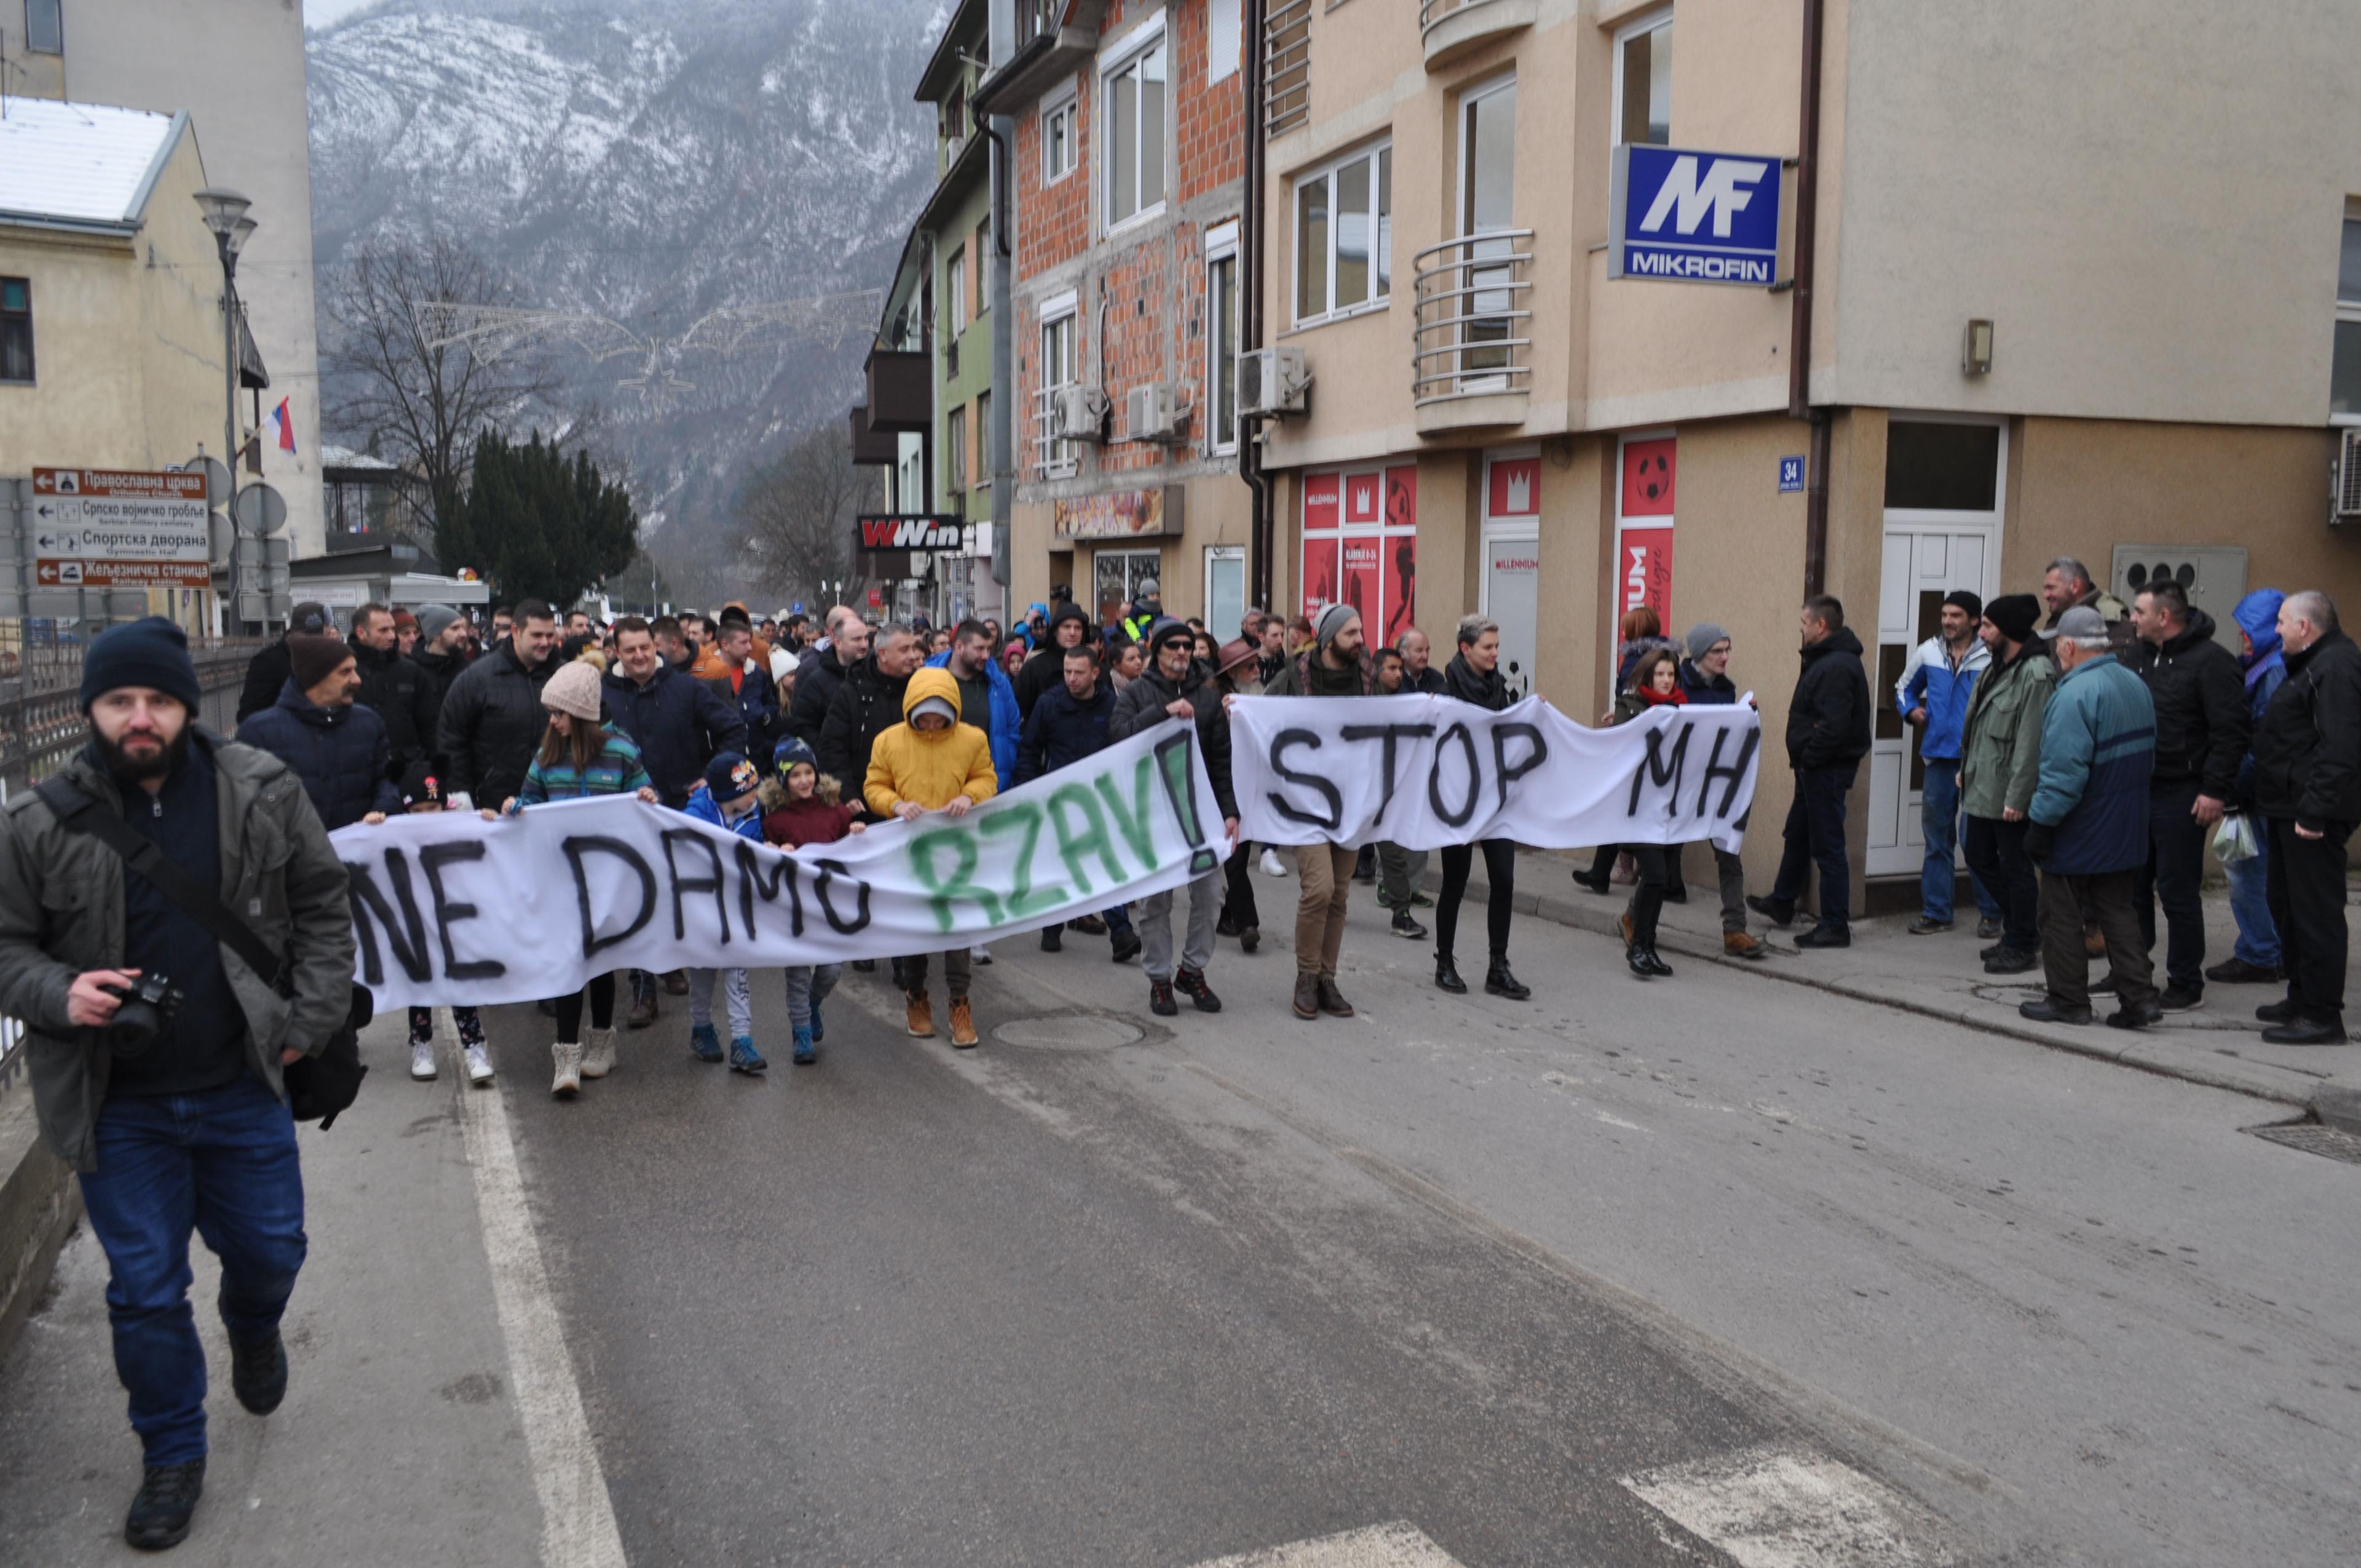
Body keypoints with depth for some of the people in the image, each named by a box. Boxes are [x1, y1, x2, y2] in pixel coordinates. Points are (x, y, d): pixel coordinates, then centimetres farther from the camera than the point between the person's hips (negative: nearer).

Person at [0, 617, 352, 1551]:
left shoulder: (263, 793, -7)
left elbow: (322, 905, 3)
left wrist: (310, 1019, -2)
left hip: (243, 1089, 1)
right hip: (119, 1107, -1)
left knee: (270, 1251, 17)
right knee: (145, 1290, 10)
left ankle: (253, 1330, 53)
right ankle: (172, 1455, 30)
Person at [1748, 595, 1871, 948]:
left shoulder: (1838, 666, -21)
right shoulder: (1825, 659, 13)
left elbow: (1834, 725, -29)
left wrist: (1808, 756, -19)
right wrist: (1803, 758, 10)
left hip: (1826, 769, -11)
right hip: (1816, 768, 11)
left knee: (1827, 845, -5)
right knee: (1797, 835, 23)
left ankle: (1835, 926, 1)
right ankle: (1782, 903, 40)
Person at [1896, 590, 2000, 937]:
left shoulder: (1991, 658, -9)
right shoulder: (1927, 652, 7)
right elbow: (1905, 687, 23)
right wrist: (1911, 710, 6)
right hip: (1939, 758, 5)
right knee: (1937, 839, 11)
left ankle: (1991, 914, 13)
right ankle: (1936, 912, 20)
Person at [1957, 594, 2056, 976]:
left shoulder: (2036, 674, -17)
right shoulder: (1998, 668, 13)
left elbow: (2031, 742, -21)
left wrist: (2017, 796, -22)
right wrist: (1966, 769, 17)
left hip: (2009, 794, -10)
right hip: (1982, 788, 10)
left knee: (2016, 867, 1)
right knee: (1980, 859, 16)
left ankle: (2022, 946, 13)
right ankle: (2020, 928, 31)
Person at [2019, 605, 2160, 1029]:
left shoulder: (2075, 694, -22)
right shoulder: (2135, 685, 7)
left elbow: (2064, 771, -26)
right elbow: (2147, 756, 16)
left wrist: (2040, 821, -19)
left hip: (2077, 835, -8)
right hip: (2125, 831, 8)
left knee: (2061, 915, 5)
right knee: (2118, 911, 14)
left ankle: (2067, 999, 13)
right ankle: (2139, 997, 11)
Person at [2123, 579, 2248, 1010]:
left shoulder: (2211, 661, -12)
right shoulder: (2136, 654, 11)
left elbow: (2232, 731, -15)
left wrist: (2215, 790, -18)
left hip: (2181, 796, -7)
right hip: (2136, 790, 7)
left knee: (2178, 891, -1)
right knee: (2133, 883, 13)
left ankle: (2186, 983, 10)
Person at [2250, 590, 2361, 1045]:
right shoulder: (2314, 664, 18)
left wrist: (2314, 810, -27)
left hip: (2312, 816, -11)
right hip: (2289, 810, 11)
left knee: (2316, 912, -6)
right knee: (2287, 903, 19)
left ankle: (2323, 1016, -1)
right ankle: (2302, 996, 30)